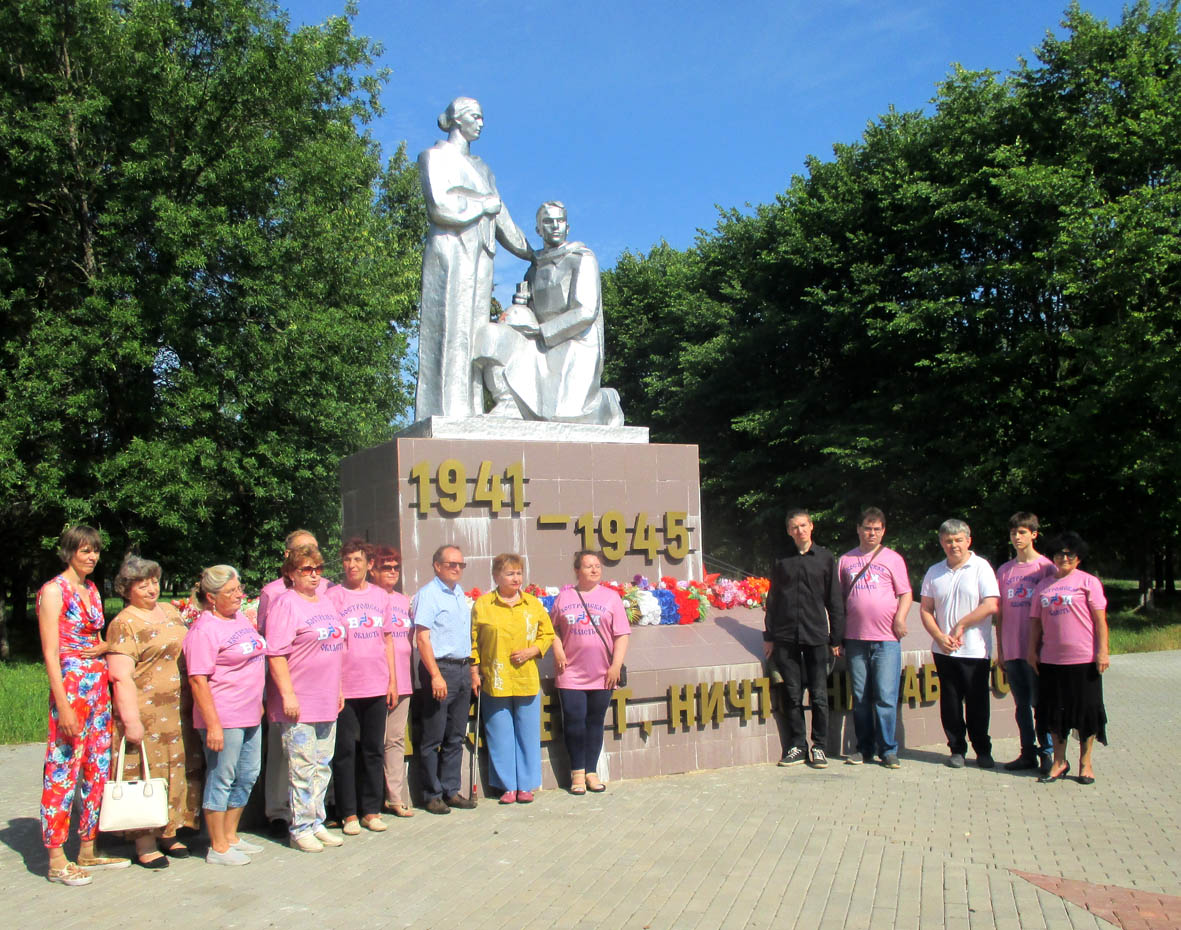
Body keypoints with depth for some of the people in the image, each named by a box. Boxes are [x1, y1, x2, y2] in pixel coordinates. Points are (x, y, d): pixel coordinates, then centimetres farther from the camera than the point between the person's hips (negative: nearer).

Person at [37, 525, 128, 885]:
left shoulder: (92, 589, 15)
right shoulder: (54, 590, -8)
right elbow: (50, 653, -13)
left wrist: (104, 647, 4)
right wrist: (63, 705, -17)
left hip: (99, 687, 8)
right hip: (70, 688, -8)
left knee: (97, 769, 10)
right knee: (63, 771, -4)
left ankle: (88, 851, 20)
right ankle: (56, 860, 2)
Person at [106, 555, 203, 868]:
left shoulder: (170, 611, 14)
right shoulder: (124, 624, -8)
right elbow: (121, 677, -15)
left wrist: (196, 704, 21)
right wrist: (131, 720, -21)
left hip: (180, 712, 7)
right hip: (147, 713, -7)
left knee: (179, 772, 9)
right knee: (147, 775, -3)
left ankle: (168, 834, 22)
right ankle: (145, 845, 6)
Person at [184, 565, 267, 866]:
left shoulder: (240, 617, 12)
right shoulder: (204, 629, -14)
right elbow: (198, 680, -19)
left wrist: (259, 703, 21)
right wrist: (213, 725, -22)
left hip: (250, 715, 9)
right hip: (223, 718, -9)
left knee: (247, 776, 15)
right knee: (221, 779, 0)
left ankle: (231, 835, 28)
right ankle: (218, 848, 11)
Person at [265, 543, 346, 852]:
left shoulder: (326, 604, 15)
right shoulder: (286, 604, -9)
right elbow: (276, 654, -16)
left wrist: (338, 688, 19)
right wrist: (287, 694, -20)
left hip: (327, 701, 8)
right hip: (298, 704, -8)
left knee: (322, 766, 11)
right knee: (302, 768, -4)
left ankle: (316, 824, 20)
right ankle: (300, 829, 6)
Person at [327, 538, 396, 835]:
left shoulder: (380, 596, 9)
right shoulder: (332, 596, -2)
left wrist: (392, 680, 9)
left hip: (377, 685, 4)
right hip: (344, 687, -3)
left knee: (374, 750, 9)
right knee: (345, 750, 2)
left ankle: (371, 810, 18)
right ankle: (348, 813, 11)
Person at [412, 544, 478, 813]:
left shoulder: (460, 594, 15)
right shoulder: (428, 594, -8)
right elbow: (422, 637, -15)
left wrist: (471, 670, 16)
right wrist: (436, 675, -20)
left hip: (463, 669, 8)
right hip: (440, 669, -8)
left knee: (456, 736, 11)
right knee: (434, 738, 0)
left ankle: (451, 791, 19)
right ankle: (432, 794, 8)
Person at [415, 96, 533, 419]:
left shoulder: (481, 168, 26)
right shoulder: (435, 157, 5)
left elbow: (500, 217, 28)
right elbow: (440, 206, -10)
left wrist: (531, 254, 27)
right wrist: (483, 204, 1)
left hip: (479, 257, 7)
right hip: (449, 251, -7)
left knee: (474, 333, -1)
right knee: (449, 330, -14)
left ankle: (469, 416, -4)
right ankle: (445, 415, -19)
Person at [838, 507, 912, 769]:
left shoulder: (892, 558, 7)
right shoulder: (846, 560, 13)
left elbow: (905, 594, 6)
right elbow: (839, 597, 16)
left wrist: (900, 617, -12)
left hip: (886, 639, -3)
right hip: (855, 639, 3)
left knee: (886, 697, -5)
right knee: (860, 698, 7)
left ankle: (888, 750, 4)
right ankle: (864, 748, 16)